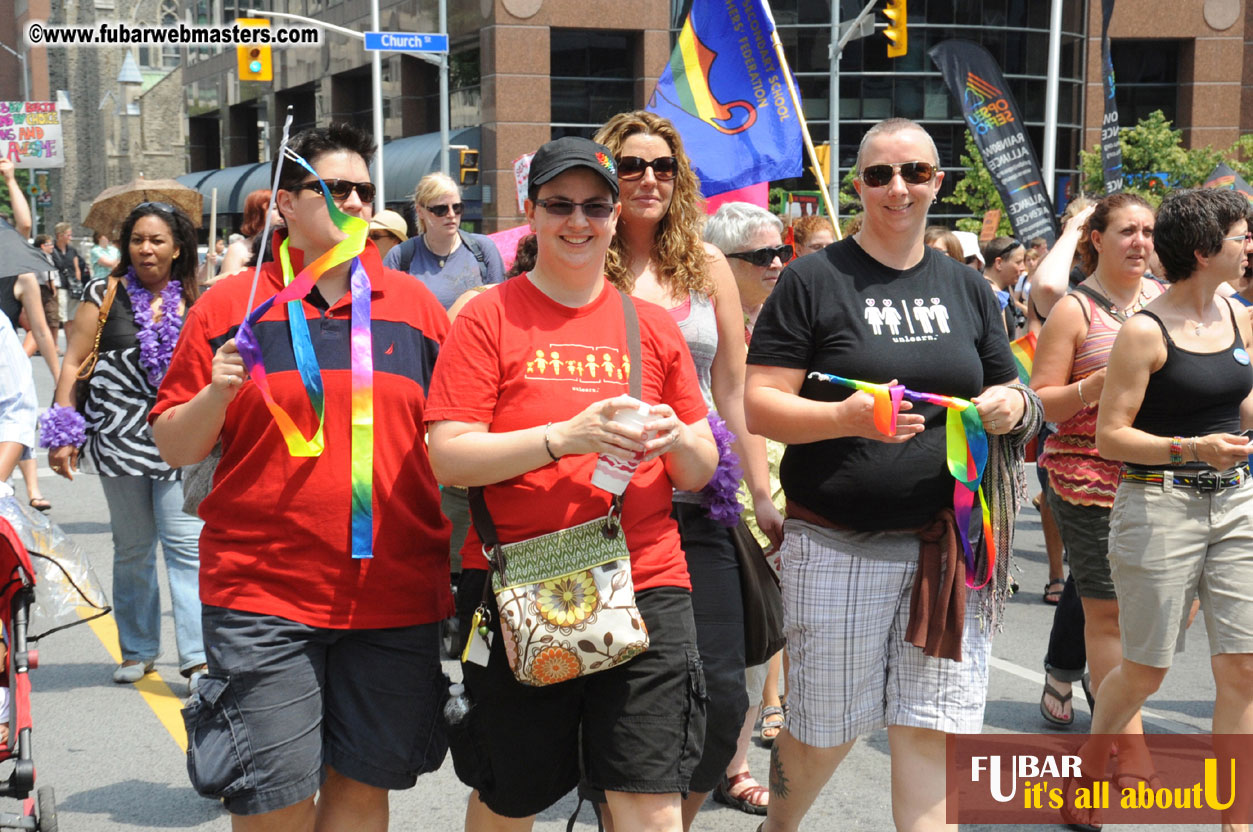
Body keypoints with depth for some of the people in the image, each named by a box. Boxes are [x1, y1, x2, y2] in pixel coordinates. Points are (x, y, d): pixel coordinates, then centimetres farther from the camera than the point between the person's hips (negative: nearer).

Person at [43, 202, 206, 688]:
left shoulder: (194, 301, 7)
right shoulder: (105, 295, 4)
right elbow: (73, 363, 4)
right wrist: (63, 434, -2)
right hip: (120, 441, 1)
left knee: (186, 546, -9)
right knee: (132, 548, 11)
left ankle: (197, 655, -7)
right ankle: (138, 651, 23)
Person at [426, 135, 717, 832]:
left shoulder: (653, 325, 11)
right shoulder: (489, 318, 1)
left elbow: (701, 472, 12)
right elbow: (448, 458, -8)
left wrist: (675, 438, -11)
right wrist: (565, 436, -19)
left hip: (645, 584, 2)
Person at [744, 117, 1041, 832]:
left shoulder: (968, 288, 13)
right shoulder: (814, 281, -1)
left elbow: (1011, 397, 19)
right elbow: (760, 405, -7)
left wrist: (1013, 407, -4)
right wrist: (846, 416, -23)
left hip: (948, 544, 3)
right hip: (836, 547, -3)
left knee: (934, 731, 1)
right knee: (825, 731, 7)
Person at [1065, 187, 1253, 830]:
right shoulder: (1145, 332, -11)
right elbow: (1109, 437, -12)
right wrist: (1191, 449, -22)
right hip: (1160, 505, -5)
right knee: (1145, 669, 7)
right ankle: (1092, 760, 36)